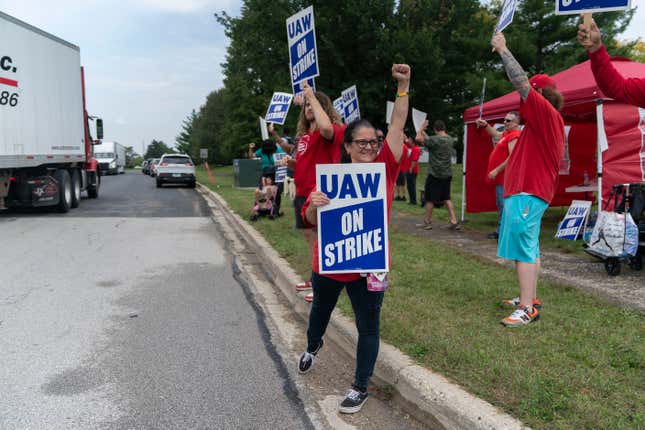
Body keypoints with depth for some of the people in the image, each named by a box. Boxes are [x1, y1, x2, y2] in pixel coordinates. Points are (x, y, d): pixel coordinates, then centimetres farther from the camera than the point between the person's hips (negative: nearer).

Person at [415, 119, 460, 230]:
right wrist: (424, 133, 24)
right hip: (447, 174, 7)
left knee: (430, 198, 5)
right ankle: (454, 221, 8)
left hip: (435, 175, -7)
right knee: (446, 198, 13)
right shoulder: (450, 140, 7)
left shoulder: (435, 139, -17)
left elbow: (418, 138, -13)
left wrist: (421, 128, 3)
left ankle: (427, 222, 15)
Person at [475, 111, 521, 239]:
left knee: (504, 205, -11)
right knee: (500, 205, 16)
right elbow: (495, 135, 37)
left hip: (506, 178, -11)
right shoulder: (506, 134, 16)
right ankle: (500, 231, 25)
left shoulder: (514, 136, -15)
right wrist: (485, 125, 21)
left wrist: (496, 170, -23)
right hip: (501, 178, 11)